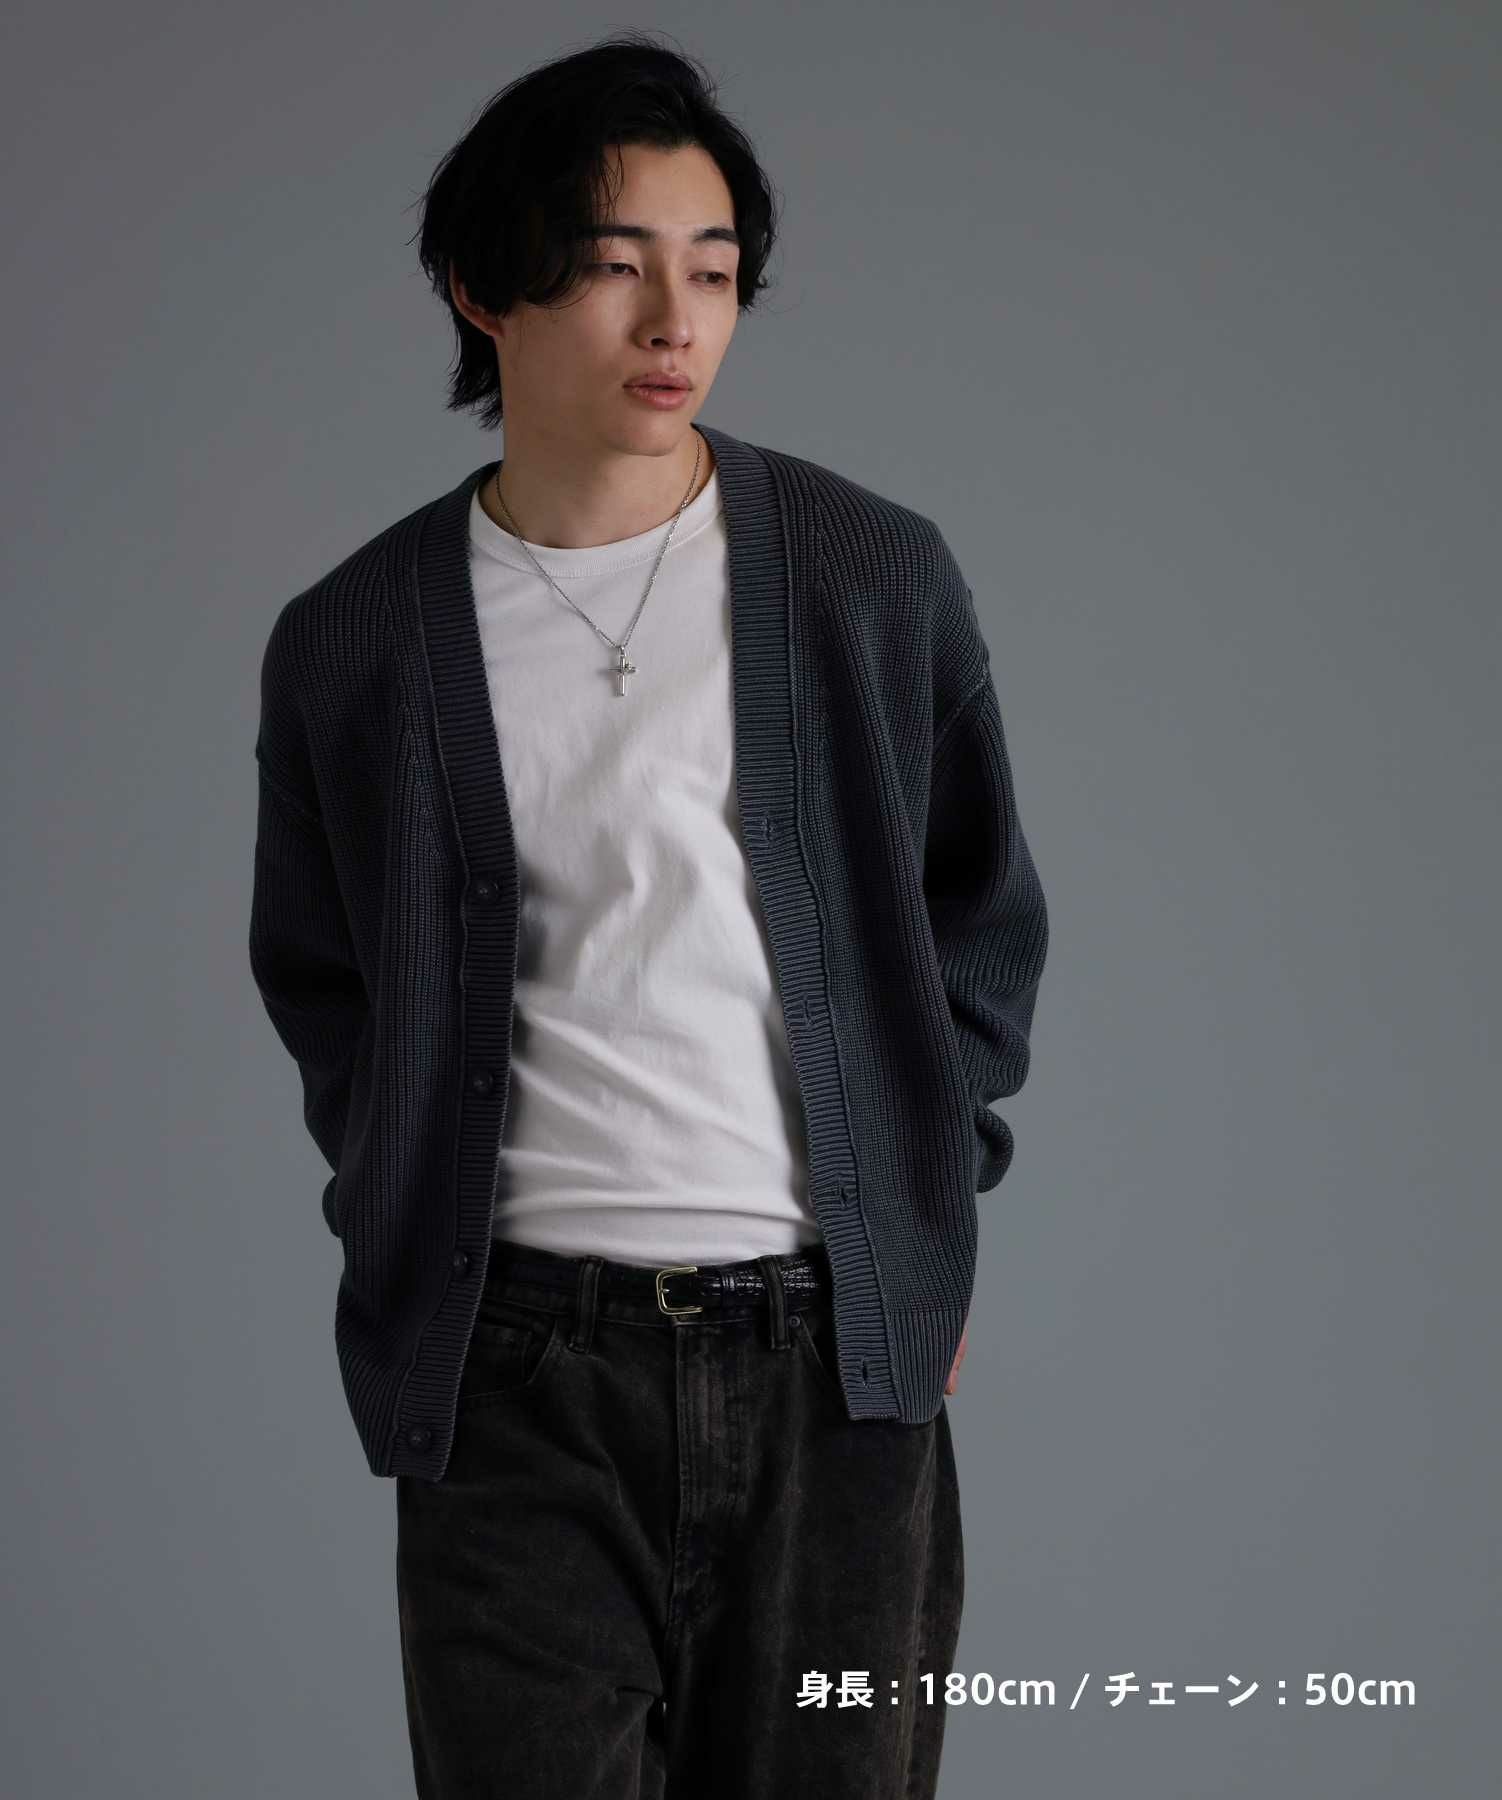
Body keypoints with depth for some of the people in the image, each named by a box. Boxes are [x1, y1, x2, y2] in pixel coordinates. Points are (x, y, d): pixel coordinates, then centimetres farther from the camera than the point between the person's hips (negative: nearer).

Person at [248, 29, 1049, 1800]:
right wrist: (405, 1234, 7)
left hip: (839, 1354, 1)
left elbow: (984, 923, 14)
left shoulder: (880, 577, 4)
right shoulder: (349, 643, 4)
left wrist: (931, 1219, 9)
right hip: (521, 1372, 0)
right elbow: (318, 984, 17)